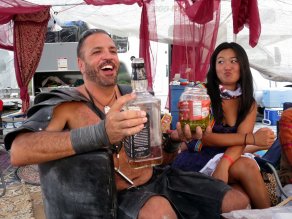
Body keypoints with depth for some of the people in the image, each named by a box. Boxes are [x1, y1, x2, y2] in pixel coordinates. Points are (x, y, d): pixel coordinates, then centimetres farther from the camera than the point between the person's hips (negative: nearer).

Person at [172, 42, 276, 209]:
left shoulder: (249, 103, 5)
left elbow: (240, 140, -11)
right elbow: (205, 137, -16)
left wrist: (223, 165, -32)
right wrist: (252, 138, -22)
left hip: (230, 160, 4)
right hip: (198, 159, -3)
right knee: (248, 167, -27)